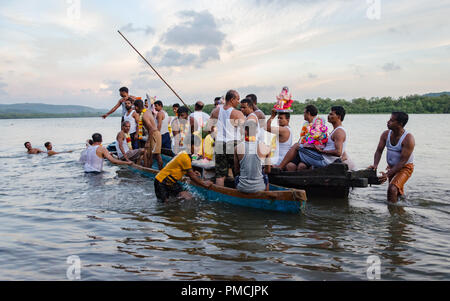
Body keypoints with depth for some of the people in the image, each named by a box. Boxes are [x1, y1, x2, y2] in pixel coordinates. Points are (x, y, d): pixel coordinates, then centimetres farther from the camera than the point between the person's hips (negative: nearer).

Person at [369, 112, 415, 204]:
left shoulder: (408, 138, -25)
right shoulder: (386, 134, -7)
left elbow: (403, 161, -27)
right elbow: (379, 151, -2)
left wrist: (388, 174, -33)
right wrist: (375, 165, -21)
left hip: (405, 167, -6)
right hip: (391, 167, 7)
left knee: (392, 189, -27)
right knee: (398, 193, 23)